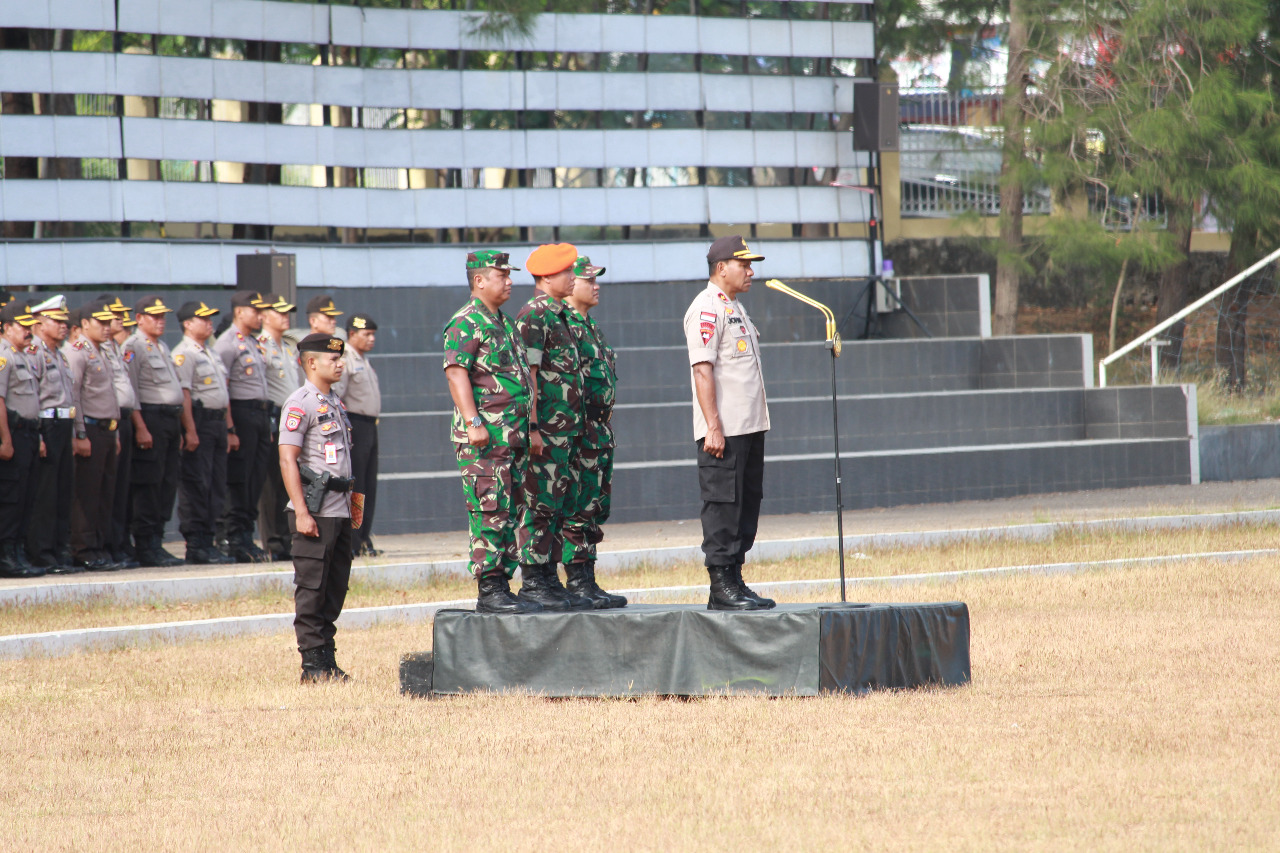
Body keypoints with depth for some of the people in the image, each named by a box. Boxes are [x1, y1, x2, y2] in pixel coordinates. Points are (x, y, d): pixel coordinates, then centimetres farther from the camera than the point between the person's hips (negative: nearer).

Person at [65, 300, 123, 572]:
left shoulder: (100, 355, 19)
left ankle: (101, 548, 14)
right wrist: (80, 436, -20)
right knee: (87, 494, -7)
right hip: (90, 428, -9)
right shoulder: (77, 353, -10)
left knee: (105, 493, 10)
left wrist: (115, 433, 20)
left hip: (107, 431, 9)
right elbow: (72, 396, -16)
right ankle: (85, 552, -6)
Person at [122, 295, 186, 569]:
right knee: (148, 485, -7)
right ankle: (145, 546, -5)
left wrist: (178, 430, 22)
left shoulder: (163, 348, 20)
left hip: (171, 419, 9)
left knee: (167, 484, 8)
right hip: (150, 418, -9)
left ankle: (155, 543, 12)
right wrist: (141, 428, -20)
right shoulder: (134, 347, -8)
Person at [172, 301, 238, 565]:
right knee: (196, 486, -8)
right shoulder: (184, 353, -8)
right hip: (199, 421, -9)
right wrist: (190, 431, -22)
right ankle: (195, 546, -8)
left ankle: (206, 543, 12)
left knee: (216, 487, 8)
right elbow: (183, 393, -16)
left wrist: (229, 429, 19)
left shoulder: (211, 354, 21)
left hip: (218, 422, 9)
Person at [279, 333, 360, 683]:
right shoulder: (300, 404, -10)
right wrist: (301, 512, -21)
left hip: (340, 510, 9)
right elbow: (288, 460, -16)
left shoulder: (334, 403, 17)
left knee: (335, 588, 10)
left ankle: (328, 662, 15)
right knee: (312, 588, -6)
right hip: (315, 510, -9)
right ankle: (313, 663, -4)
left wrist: (352, 501, 21)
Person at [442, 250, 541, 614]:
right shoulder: (466, 323, -9)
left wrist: (525, 426, 24)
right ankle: (488, 591, -10)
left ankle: (503, 585, 13)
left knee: (508, 514, 9)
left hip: (513, 434, 9)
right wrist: (473, 422, -25)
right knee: (489, 513, -10)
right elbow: (456, 373, -17)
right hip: (485, 436, -9)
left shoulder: (504, 323, 20)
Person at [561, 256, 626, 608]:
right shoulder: (562, 325, -12)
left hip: (599, 431, 10)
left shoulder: (589, 326, 19)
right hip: (578, 431, -10)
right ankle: (577, 582, -7)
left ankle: (588, 581, 13)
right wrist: (574, 430, -21)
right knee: (577, 509, -8)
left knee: (595, 511, 10)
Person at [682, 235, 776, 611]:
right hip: (723, 432, -10)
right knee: (723, 505, -8)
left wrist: (756, 422, 18)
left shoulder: (735, 308, 19)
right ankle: (721, 586, -7)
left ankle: (734, 581, 14)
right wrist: (713, 427, -23)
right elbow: (703, 369, -18)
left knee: (746, 505, 10)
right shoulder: (706, 309, -11)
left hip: (749, 426, 10)